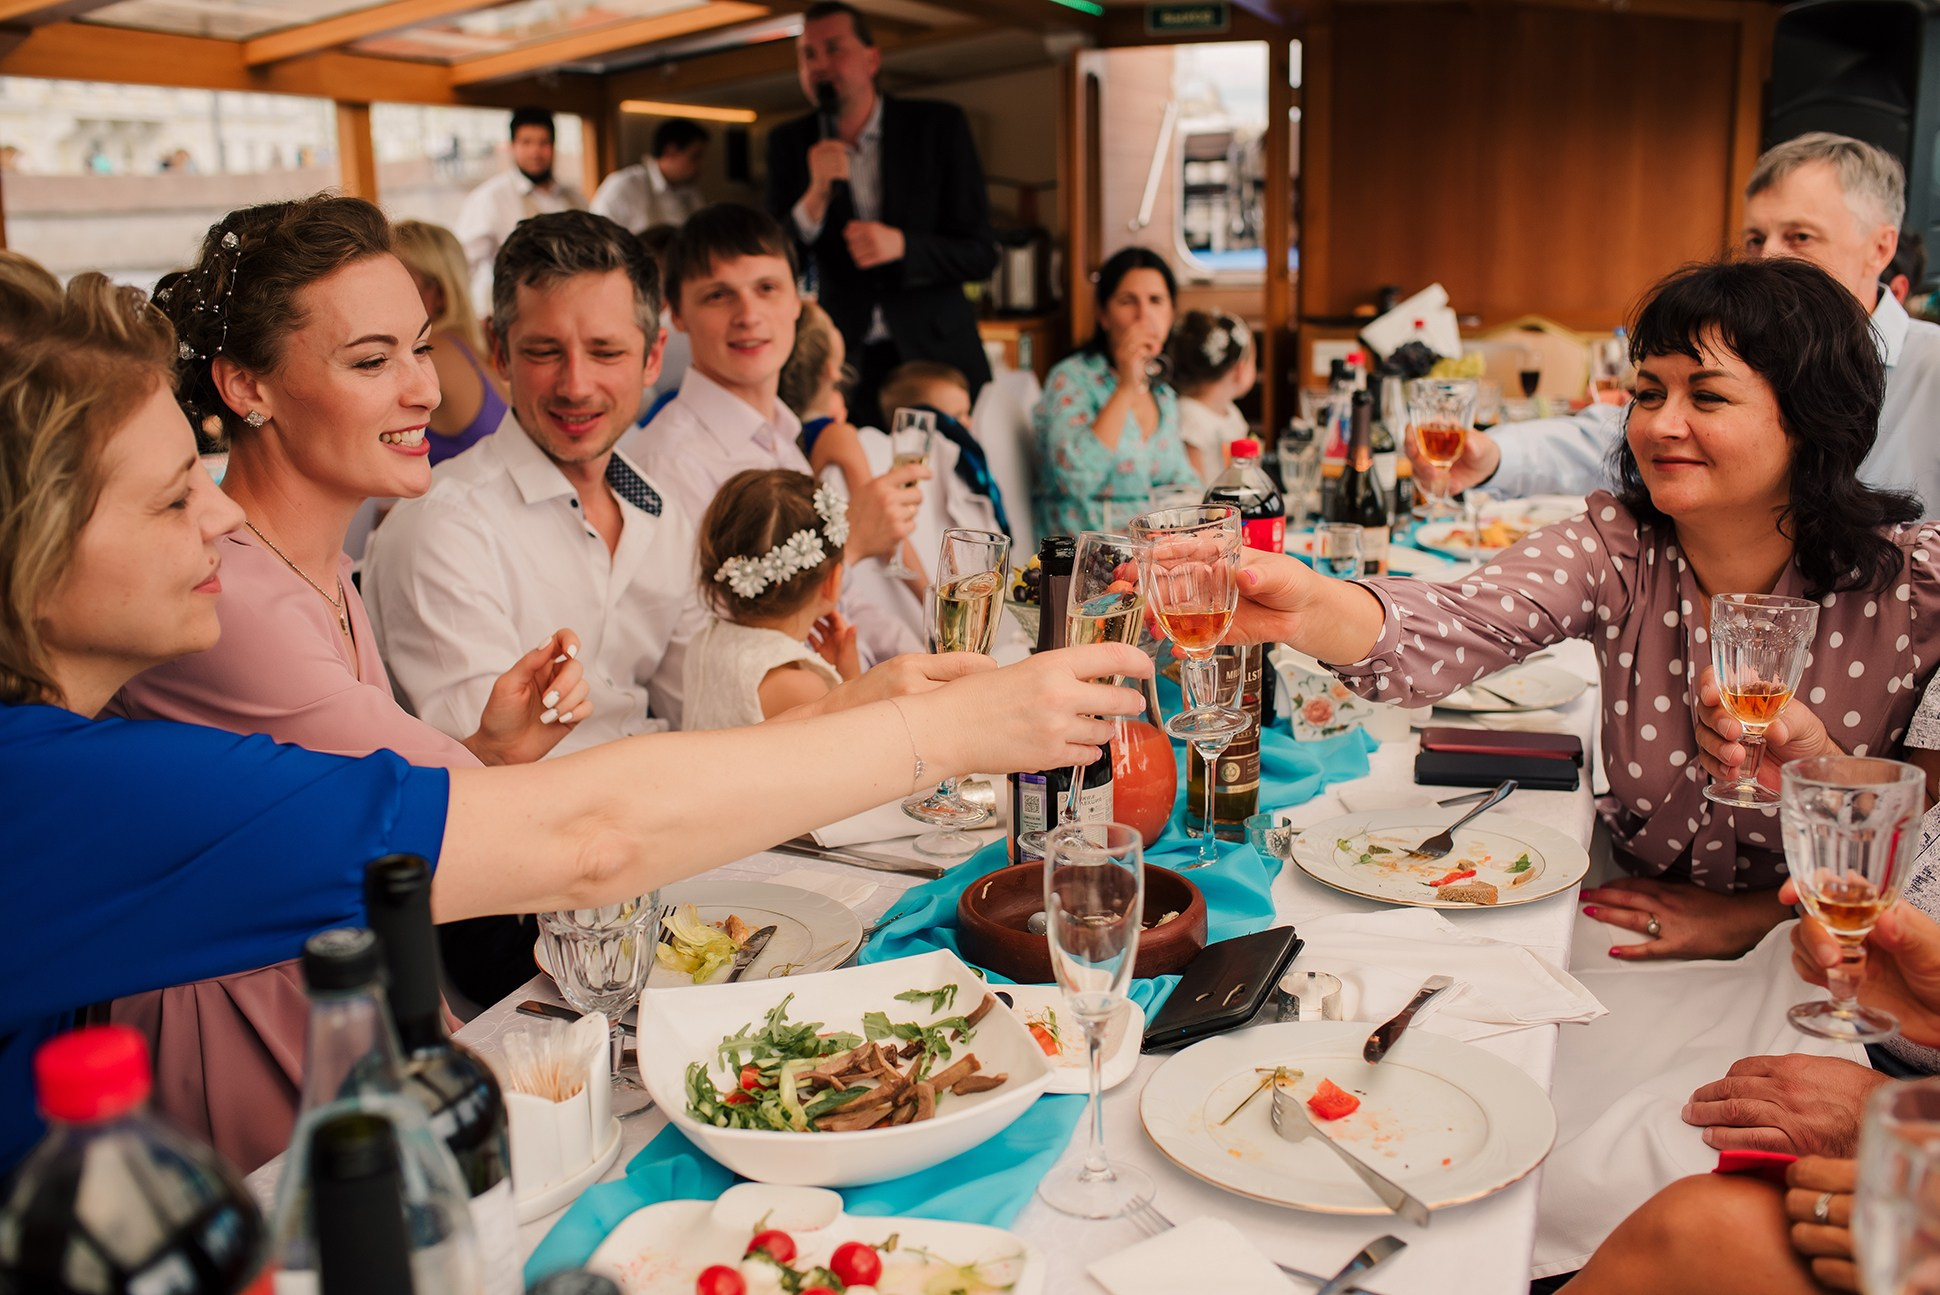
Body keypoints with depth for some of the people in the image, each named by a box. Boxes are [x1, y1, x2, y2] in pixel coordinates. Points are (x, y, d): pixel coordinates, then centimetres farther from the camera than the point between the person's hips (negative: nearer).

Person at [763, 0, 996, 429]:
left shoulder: (938, 125, -1)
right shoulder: (789, 143, 4)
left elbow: (981, 254, -3)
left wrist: (901, 246, -21)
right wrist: (816, 195, -18)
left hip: (938, 357, 0)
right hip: (846, 360, 1)